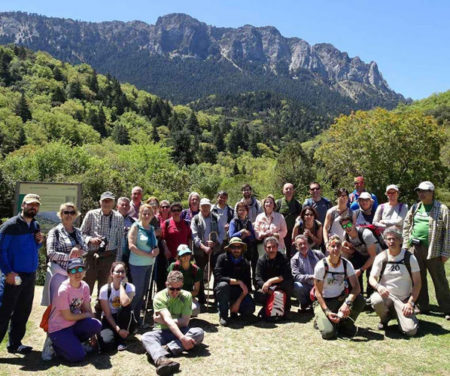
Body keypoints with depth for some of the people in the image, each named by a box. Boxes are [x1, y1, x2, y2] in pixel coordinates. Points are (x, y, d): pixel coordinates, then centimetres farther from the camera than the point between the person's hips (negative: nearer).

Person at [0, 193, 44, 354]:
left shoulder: (36, 226, 11)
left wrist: (39, 242, -1)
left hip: (30, 275, 7)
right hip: (13, 276, -7)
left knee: (23, 311, 14)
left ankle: (15, 343, 28)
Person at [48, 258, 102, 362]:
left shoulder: (85, 286, -2)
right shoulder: (63, 290, -21)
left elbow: (87, 309, 3)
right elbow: (68, 317, -16)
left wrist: (92, 333, -1)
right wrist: (86, 315, -3)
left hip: (74, 325, 6)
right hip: (58, 329, -6)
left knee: (96, 325, -22)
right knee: (78, 356, -21)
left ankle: (72, 342, 3)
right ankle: (57, 345, 8)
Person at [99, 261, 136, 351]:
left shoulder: (130, 287, -12)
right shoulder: (105, 289, -12)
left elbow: (125, 302, -36)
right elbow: (107, 314, -11)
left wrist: (121, 285, -24)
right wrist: (118, 329, -23)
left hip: (126, 321, 1)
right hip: (110, 320, -1)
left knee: (125, 307, -33)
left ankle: (121, 339, -13)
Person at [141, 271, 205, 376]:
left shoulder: (186, 296, -2)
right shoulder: (159, 297, -8)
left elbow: (184, 322, -8)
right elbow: (168, 320, -22)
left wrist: (162, 320, -11)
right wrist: (182, 338, -34)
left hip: (180, 331, 2)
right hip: (162, 332, -1)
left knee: (199, 332, -27)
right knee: (146, 337, -33)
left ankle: (167, 348, -39)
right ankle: (161, 359, -63)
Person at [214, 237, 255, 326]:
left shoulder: (245, 263, 1)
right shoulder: (222, 258, -8)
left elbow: (248, 286, -4)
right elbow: (218, 277, -22)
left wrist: (238, 302, -16)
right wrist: (238, 282, -25)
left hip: (238, 293, 2)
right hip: (224, 290, -2)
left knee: (250, 308, -22)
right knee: (223, 285, -36)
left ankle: (234, 310, 11)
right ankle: (223, 315, -19)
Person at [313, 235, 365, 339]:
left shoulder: (346, 264, -6)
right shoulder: (321, 266, -16)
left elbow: (356, 287, -14)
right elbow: (318, 292, -12)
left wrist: (347, 303, -31)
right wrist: (327, 311, -22)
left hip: (341, 299, 4)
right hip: (324, 302, -4)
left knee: (360, 300, -27)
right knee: (328, 332, -25)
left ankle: (345, 322, 0)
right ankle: (320, 319, 11)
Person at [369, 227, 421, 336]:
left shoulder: (410, 258, -1)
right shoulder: (381, 257, 0)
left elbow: (417, 283, -1)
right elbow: (372, 278, -1)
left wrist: (410, 302, -11)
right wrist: (378, 286, -25)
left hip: (404, 299, 0)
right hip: (385, 295, 1)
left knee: (411, 330, -20)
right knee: (376, 300, -35)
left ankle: (398, 314, 16)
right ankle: (385, 317, 2)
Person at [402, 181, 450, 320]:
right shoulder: (414, 208, 10)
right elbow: (406, 227, 14)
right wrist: (405, 245, 7)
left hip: (433, 251, -4)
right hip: (415, 249, 4)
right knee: (419, 279, 12)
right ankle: (422, 306, 25)